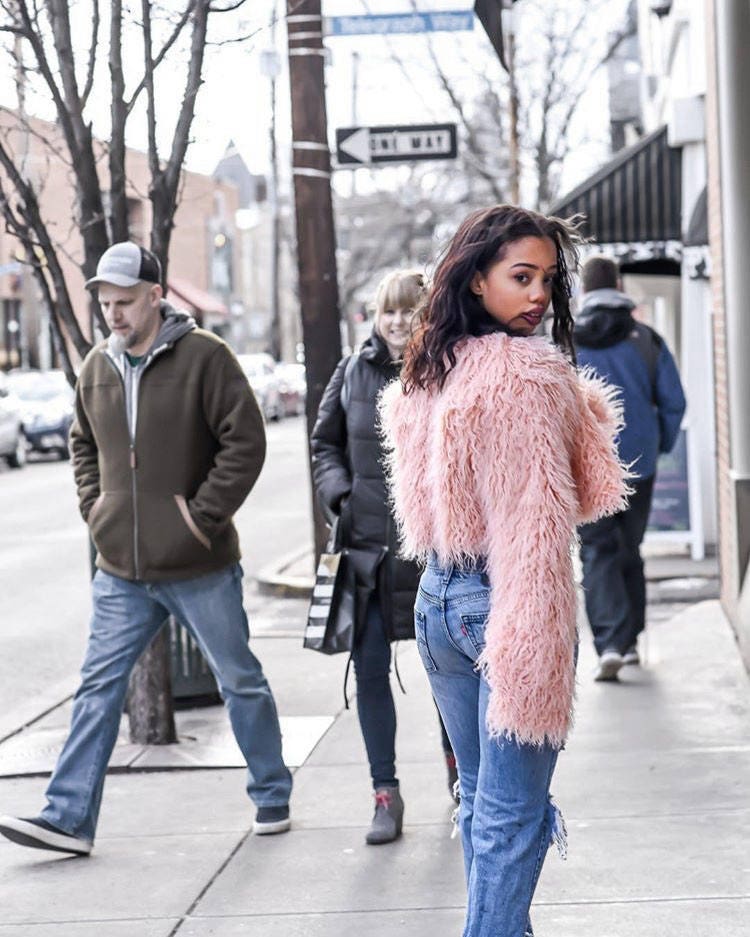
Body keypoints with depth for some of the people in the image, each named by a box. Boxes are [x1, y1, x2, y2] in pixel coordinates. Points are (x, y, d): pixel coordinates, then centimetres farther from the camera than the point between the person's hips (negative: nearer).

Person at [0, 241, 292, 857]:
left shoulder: (203, 357, -10)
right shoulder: (97, 368, 7)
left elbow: (246, 440, -13)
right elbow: (84, 445, 23)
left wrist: (205, 513, -16)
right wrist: (94, 506, 8)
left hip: (200, 567, -5)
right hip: (121, 571, 5)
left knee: (241, 681, 9)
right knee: (99, 688, 2)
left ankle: (273, 800, 25)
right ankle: (69, 818, 5)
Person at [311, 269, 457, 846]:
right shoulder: (353, 374, 4)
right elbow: (325, 443, 14)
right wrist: (339, 494, -1)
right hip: (368, 545, 2)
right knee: (370, 670, 2)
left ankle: (458, 758, 39)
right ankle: (386, 794, 12)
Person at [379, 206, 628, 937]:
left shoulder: (424, 376, 8)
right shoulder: (529, 376, -16)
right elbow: (534, 526, -21)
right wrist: (537, 653, -22)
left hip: (438, 597, 8)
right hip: (504, 603, -8)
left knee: (479, 796, 18)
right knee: (512, 813, -2)